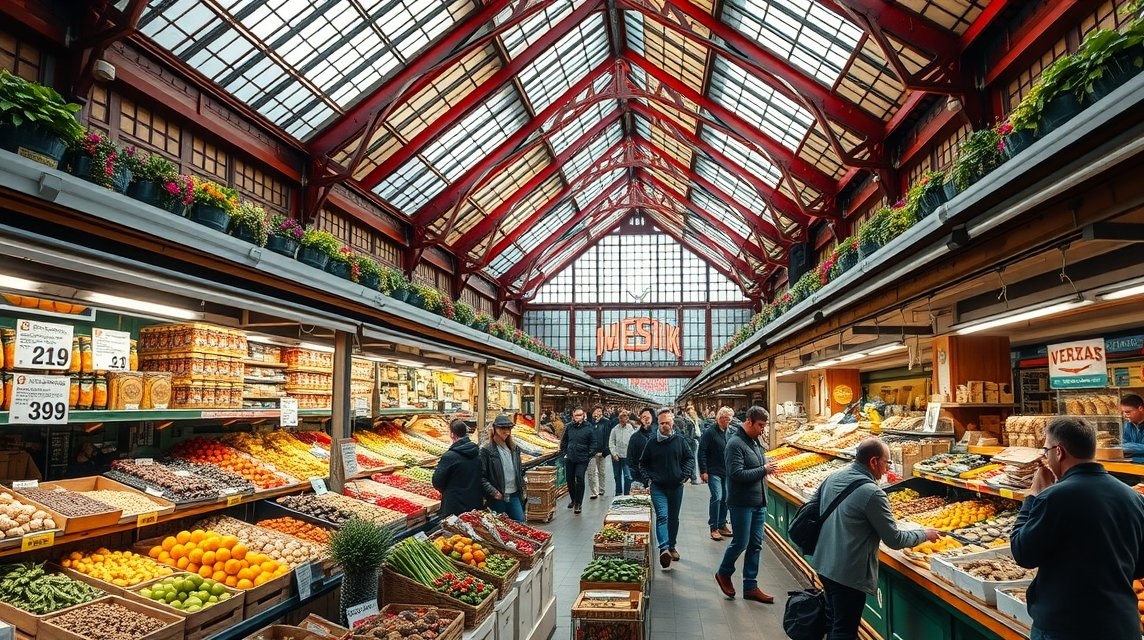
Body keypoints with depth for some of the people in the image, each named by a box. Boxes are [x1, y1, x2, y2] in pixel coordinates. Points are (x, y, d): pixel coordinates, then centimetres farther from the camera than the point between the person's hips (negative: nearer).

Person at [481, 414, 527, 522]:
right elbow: (482, 476, -11)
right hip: (497, 497, -5)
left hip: (514, 495, 5)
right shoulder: (487, 451, -8)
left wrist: (522, 488, 11)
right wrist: (493, 492, -18)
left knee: (520, 522, 3)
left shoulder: (514, 449, 11)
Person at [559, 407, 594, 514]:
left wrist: (589, 455, -7)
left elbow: (593, 443, 1)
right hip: (569, 459, 4)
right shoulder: (569, 427, 5)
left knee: (579, 479, -9)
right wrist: (563, 453, 7)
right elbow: (563, 441, 15)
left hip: (582, 459, -4)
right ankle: (573, 500, 31)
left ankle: (578, 503, 1)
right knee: (570, 480, 11)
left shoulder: (588, 428, -4)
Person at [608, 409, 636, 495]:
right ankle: (618, 493, 28)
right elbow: (611, 442, 2)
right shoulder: (615, 429, -1)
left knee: (628, 476, -7)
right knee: (617, 476, 15)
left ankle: (626, 494, 3)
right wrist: (614, 453, -6)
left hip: (627, 456, -3)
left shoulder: (631, 428, -6)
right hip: (616, 456, 3)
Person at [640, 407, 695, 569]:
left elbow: (690, 458, 10)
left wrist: (684, 475, -1)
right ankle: (664, 548, -26)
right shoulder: (652, 442, -2)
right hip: (658, 487, -2)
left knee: (674, 518, 14)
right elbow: (643, 463, 9)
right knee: (662, 516, -18)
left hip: (676, 487, 2)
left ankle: (671, 547, 29)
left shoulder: (679, 440, 0)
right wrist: (648, 477, -4)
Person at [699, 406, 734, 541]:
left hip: (726, 472, 7)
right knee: (717, 497, -14)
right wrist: (703, 471, -16)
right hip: (713, 472, -7)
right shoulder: (710, 433, -9)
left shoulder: (729, 433, 12)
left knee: (725, 499, 9)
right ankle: (714, 528, -5)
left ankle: (722, 525, 21)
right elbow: (701, 453, -12)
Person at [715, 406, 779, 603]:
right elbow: (737, 474, -24)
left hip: (759, 503, 8)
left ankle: (750, 586, 19)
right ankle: (723, 574, 24)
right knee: (740, 543, -1)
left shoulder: (755, 442, 12)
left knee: (755, 545, 11)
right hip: (742, 503, -8)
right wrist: (764, 470, -19)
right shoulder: (735, 443, -16)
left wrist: (768, 467, 5)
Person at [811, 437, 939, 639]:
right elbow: (895, 540, -15)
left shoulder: (833, 477, 1)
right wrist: (924, 534, 2)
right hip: (849, 574, -8)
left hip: (824, 563, 8)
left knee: (833, 621, 24)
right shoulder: (872, 493, -22)